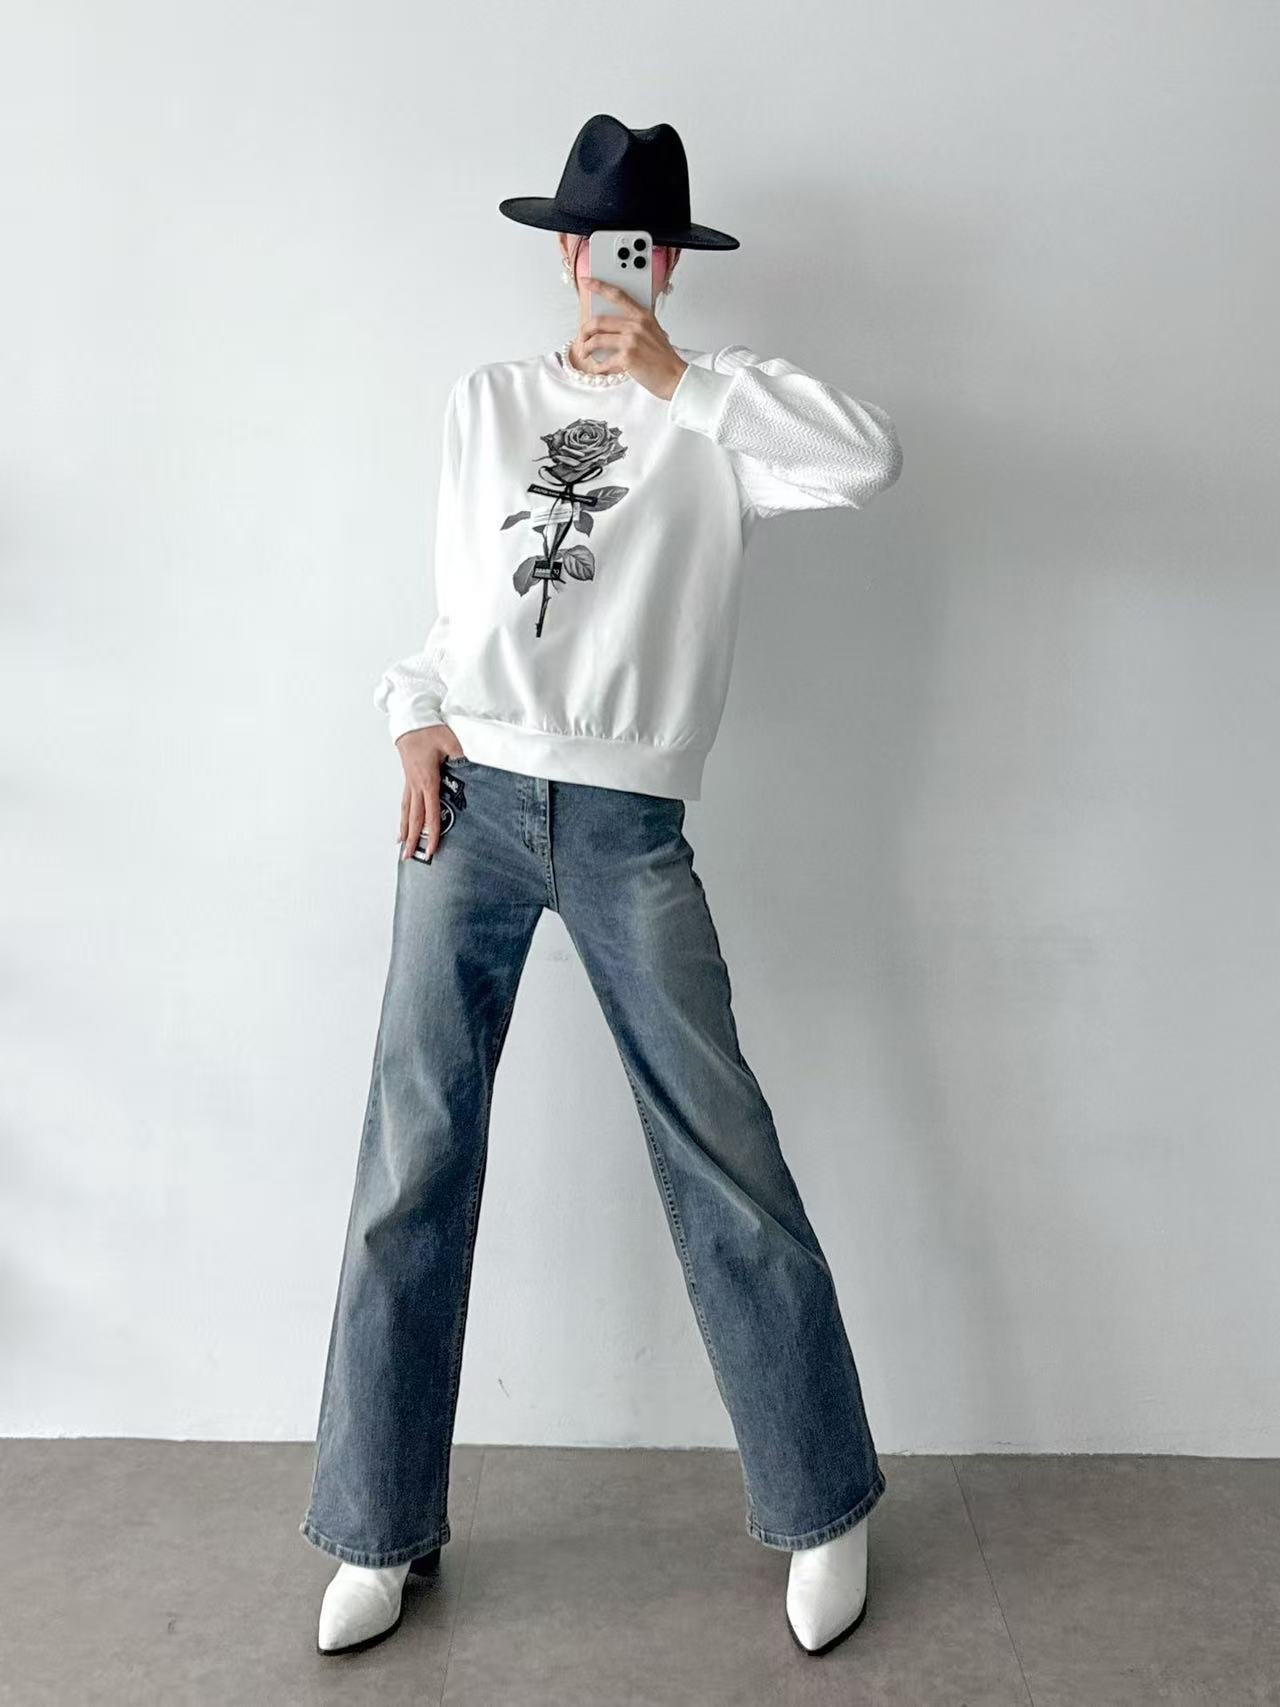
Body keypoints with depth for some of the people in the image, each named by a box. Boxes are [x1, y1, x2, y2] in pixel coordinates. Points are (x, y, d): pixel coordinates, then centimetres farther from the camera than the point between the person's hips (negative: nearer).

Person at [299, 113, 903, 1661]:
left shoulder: (715, 403, 9)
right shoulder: (485, 401, 18)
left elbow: (868, 463, -10)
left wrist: (673, 378, -10)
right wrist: (417, 719, 4)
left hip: (626, 824, -2)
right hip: (469, 802, 3)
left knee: (725, 1160, -1)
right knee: (414, 1159, 1)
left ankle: (823, 1507, 16)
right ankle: (381, 1530, 16)